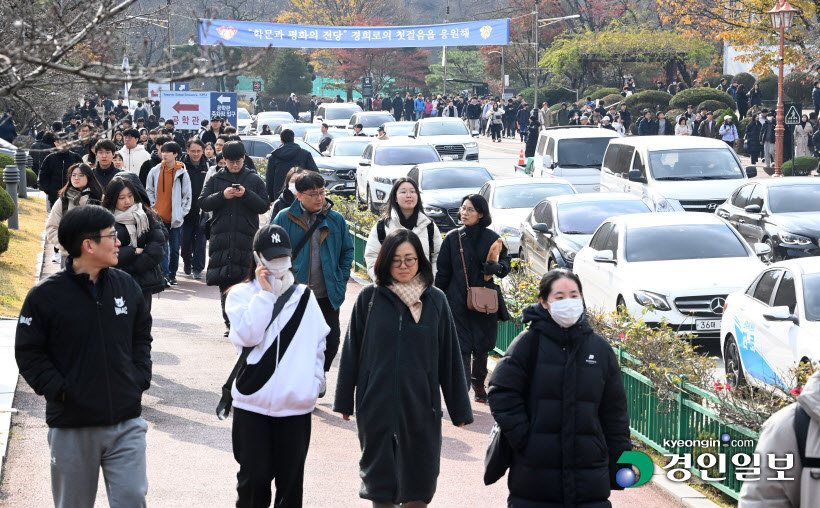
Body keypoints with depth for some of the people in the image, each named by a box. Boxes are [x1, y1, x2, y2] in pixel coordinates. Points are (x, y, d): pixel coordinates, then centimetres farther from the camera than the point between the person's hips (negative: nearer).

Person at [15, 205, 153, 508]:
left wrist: (140, 378, 4)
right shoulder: (44, 296, -9)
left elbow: (142, 336, 17)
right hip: (71, 427, -2)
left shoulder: (127, 286, 4)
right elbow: (28, 353, -3)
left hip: (126, 423, 3)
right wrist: (58, 390, -12)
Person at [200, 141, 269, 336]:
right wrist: (222, 195, -13)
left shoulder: (254, 179, 9)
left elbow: (264, 205, 4)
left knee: (246, 280, -9)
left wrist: (246, 194, -12)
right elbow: (203, 203, 3)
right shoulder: (215, 179, 12)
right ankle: (229, 322, 10)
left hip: (246, 238, -2)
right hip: (221, 237, 2)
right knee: (225, 283, 3)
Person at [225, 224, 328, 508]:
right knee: (255, 476, 0)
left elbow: (319, 344, 14)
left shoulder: (305, 297, 8)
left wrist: (313, 384, 5)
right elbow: (248, 335, -16)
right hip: (253, 402, -2)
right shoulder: (241, 294, 1)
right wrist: (266, 293, -12)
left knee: (291, 478, 7)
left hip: (297, 406, 2)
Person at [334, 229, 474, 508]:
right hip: (376, 402, 0)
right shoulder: (370, 297, 0)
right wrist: (344, 401, 4)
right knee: (380, 472, 5)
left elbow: (449, 358, 3)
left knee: (418, 475, 5)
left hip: (420, 402, 0)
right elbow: (352, 351, 4)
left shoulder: (435, 300, 1)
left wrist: (459, 409, 4)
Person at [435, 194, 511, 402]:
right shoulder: (453, 238, 1)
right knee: (462, 347, -7)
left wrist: (496, 267, -18)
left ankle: (479, 383, 34)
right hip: (458, 302, -1)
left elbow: (506, 264, 5)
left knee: (482, 347, 11)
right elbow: (443, 271, 4)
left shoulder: (491, 238, 1)